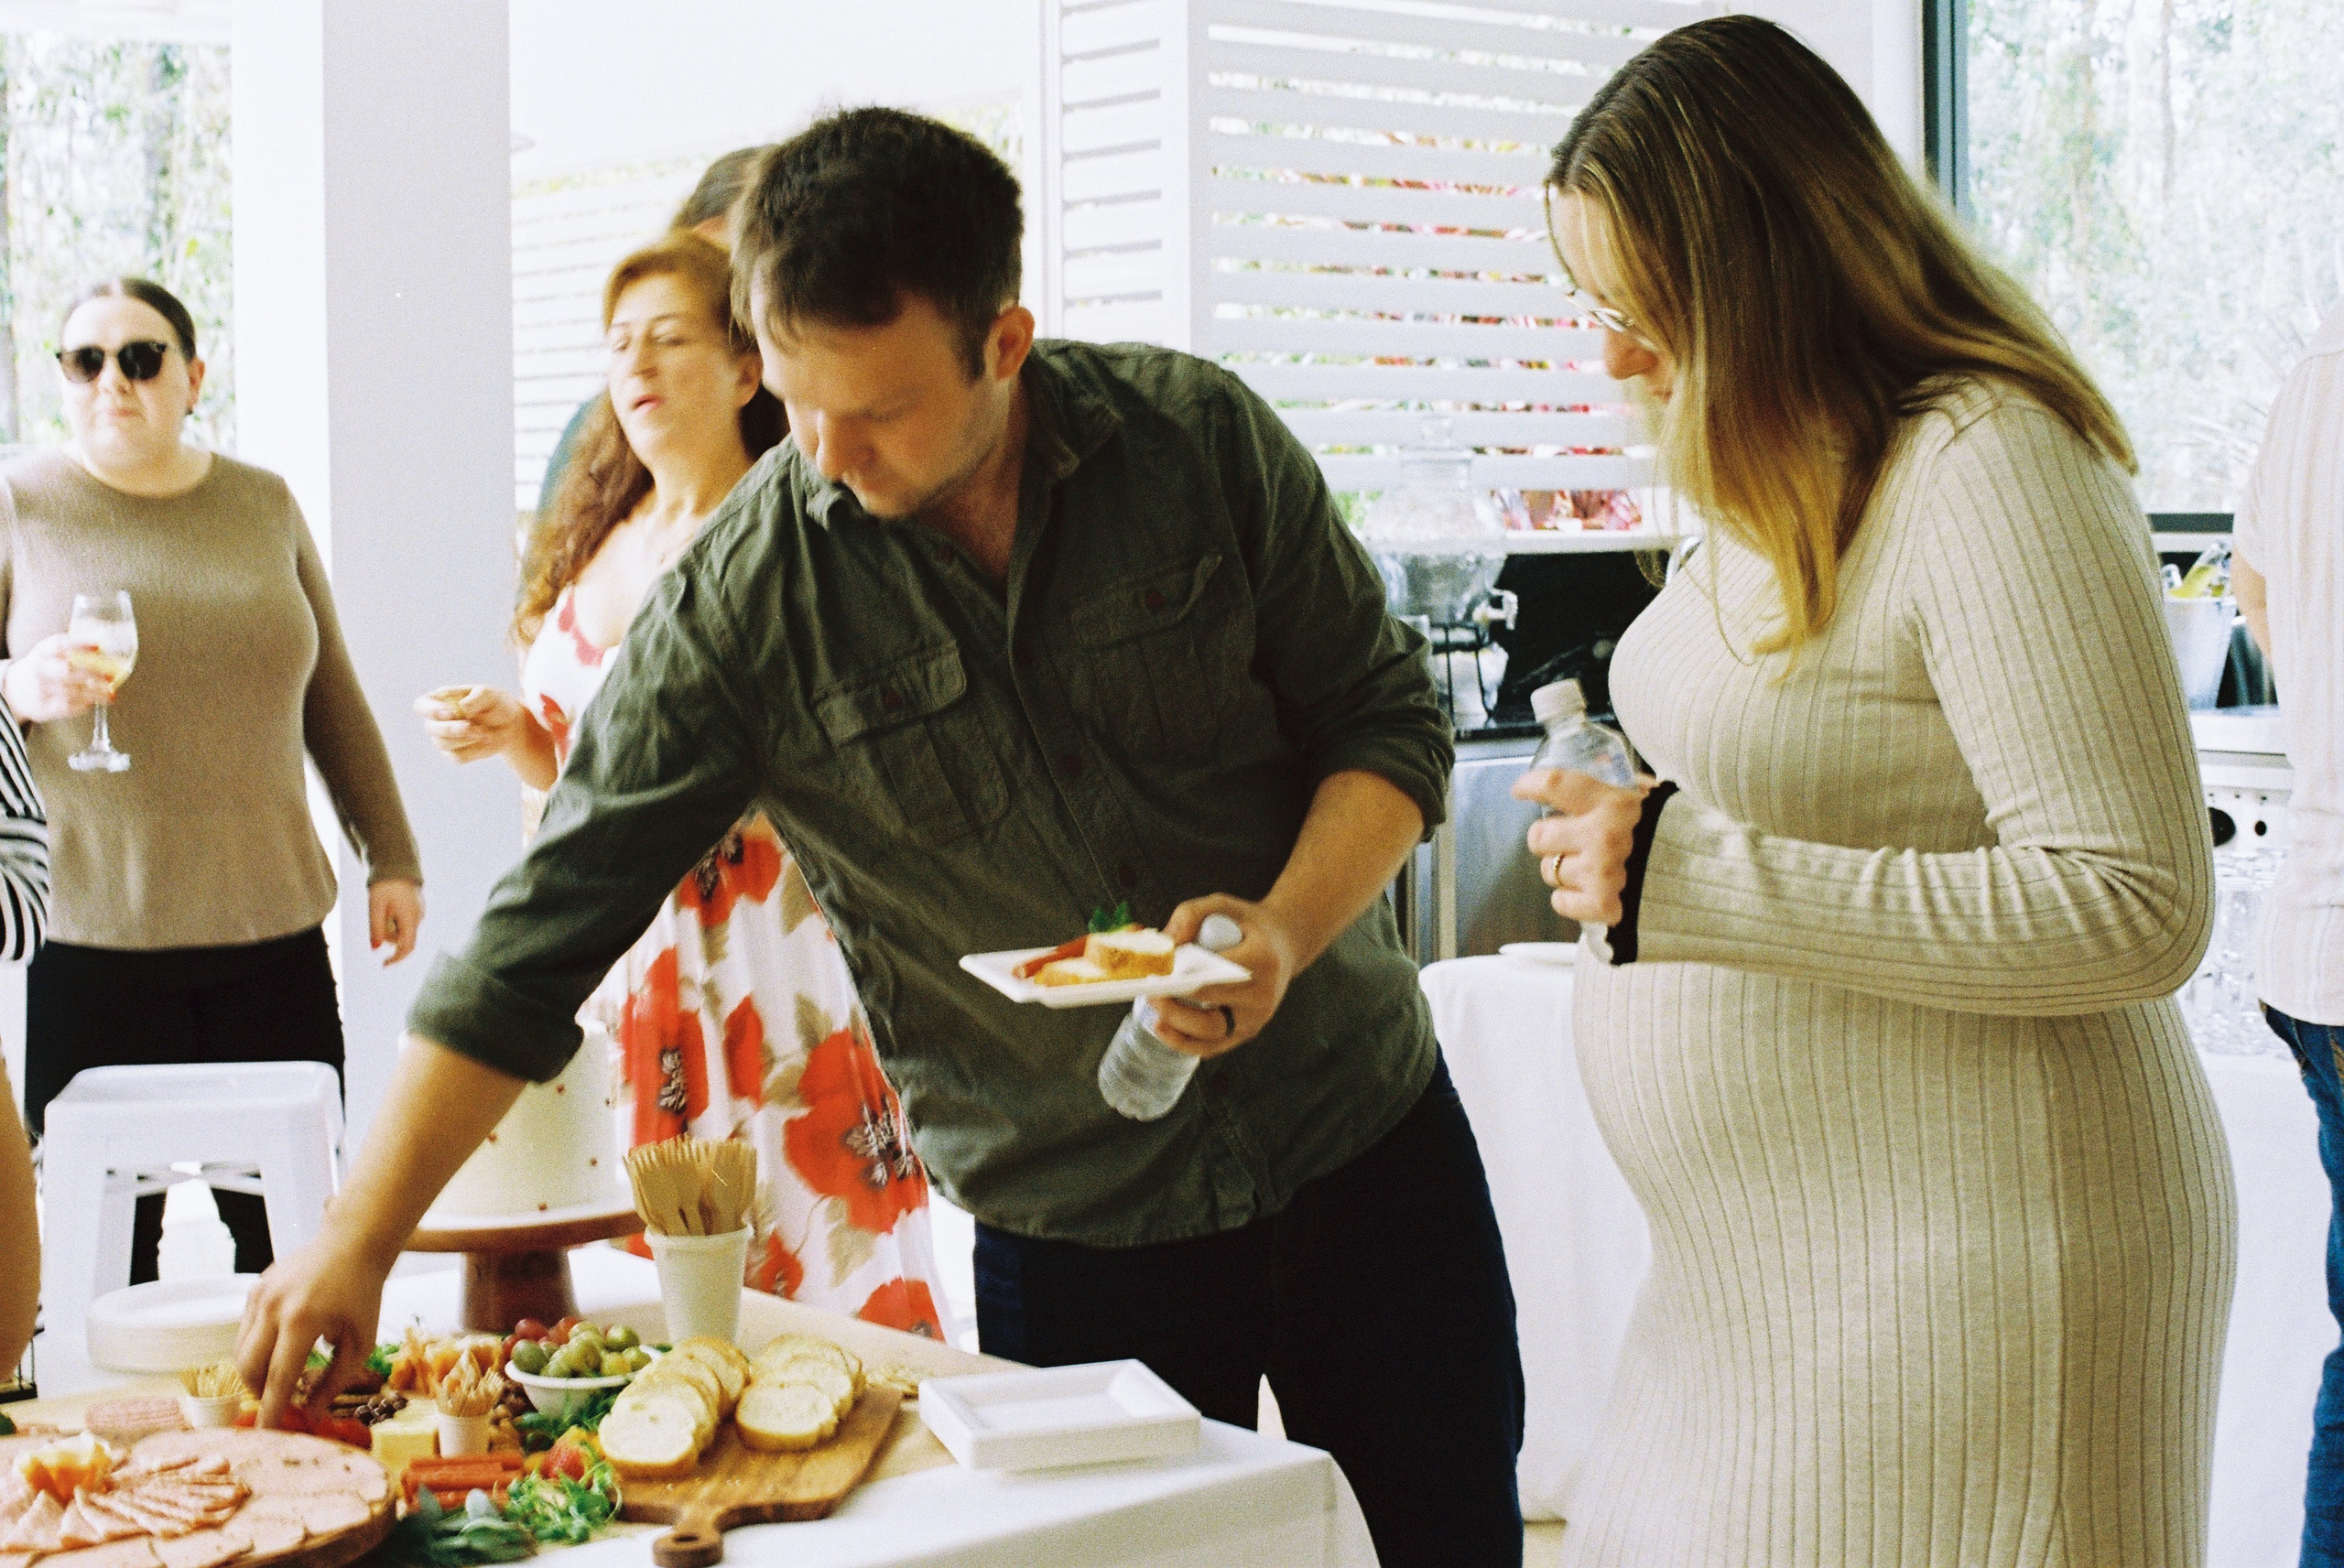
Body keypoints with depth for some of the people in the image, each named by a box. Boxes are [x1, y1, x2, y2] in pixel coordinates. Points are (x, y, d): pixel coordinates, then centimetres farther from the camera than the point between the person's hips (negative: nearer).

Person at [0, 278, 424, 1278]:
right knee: (107, 1244, -2)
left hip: (273, 935, 3)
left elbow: (332, 698, 18)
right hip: (88, 943, -2)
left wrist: (391, 858, 15)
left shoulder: (264, 504, 12)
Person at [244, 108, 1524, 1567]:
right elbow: (545, 929, -10)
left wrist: (1288, 931, -20)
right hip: (1071, 1219, -1)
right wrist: (359, 1242, -13)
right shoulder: (742, 598, -13)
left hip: (1366, 1131, 2)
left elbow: (1386, 717, -1)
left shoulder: (1201, 439, -10)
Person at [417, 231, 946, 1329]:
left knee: (811, 1269, -5)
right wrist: (510, 734, 4)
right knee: (632, 1279, 8)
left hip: (768, 950, -6)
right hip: (616, 962, 6)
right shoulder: (595, 549, 15)